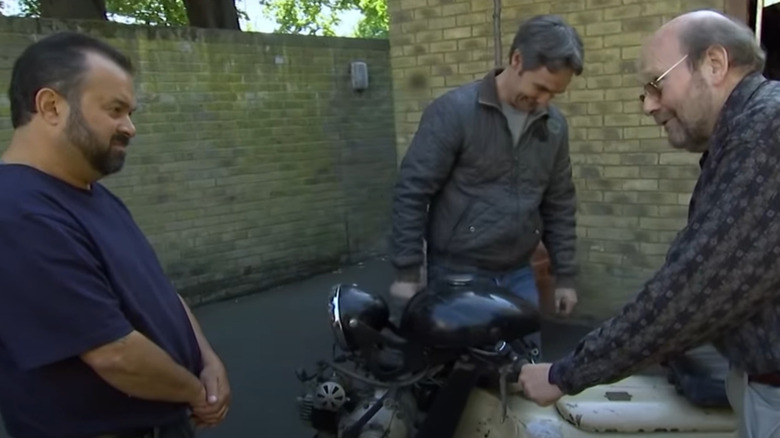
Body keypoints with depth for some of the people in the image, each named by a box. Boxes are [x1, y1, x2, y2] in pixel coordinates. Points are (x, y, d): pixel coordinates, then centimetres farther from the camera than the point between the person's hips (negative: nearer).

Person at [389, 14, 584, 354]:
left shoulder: (554, 127, 4)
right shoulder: (454, 111, -14)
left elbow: (559, 206, 12)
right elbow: (411, 192, -12)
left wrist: (565, 275, 12)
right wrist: (407, 271, -12)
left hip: (518, 275, 5)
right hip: (457, 275, -5)